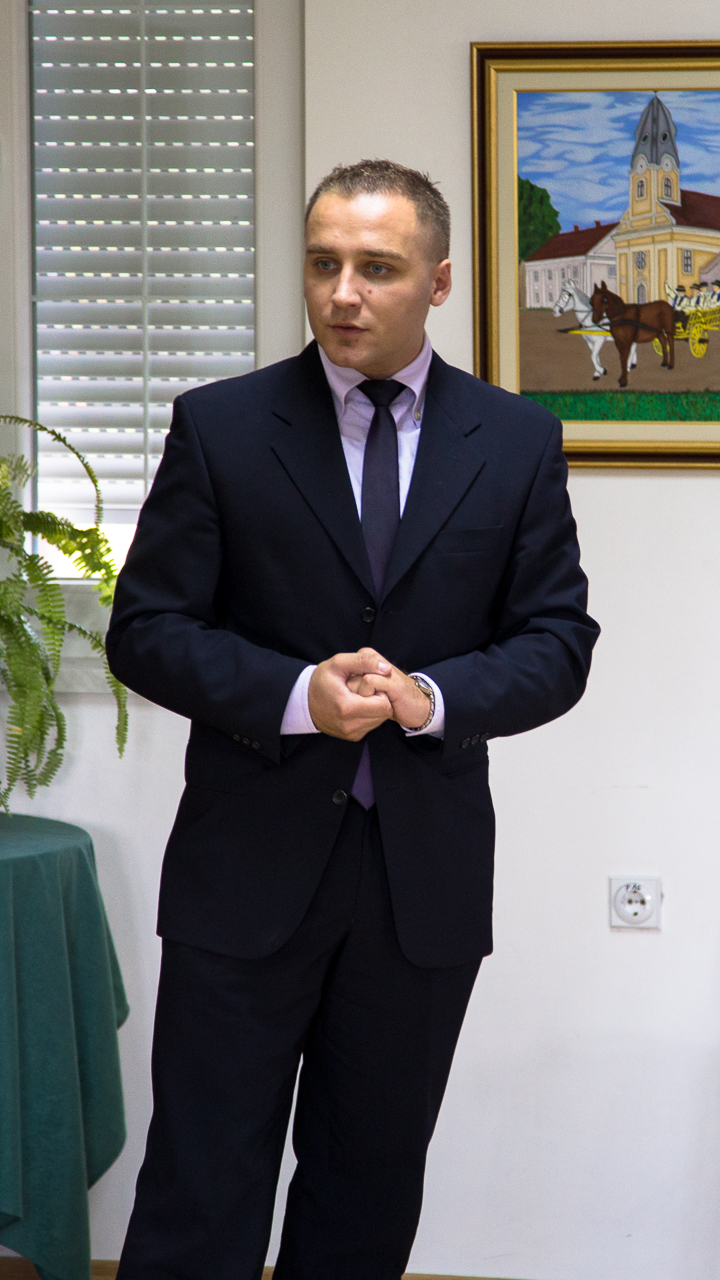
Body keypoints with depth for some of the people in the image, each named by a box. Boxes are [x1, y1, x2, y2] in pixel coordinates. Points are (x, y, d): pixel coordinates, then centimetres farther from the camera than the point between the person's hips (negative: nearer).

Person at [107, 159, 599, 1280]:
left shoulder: (519, 441, 3)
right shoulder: (220, 427, -2)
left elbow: (557, 641, 3)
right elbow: (146, 629, -3)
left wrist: (433, 697, -17)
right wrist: (294, 693, -20)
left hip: (429, 868, 2)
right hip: (250, 861, -2)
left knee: (371, 1186, 15)